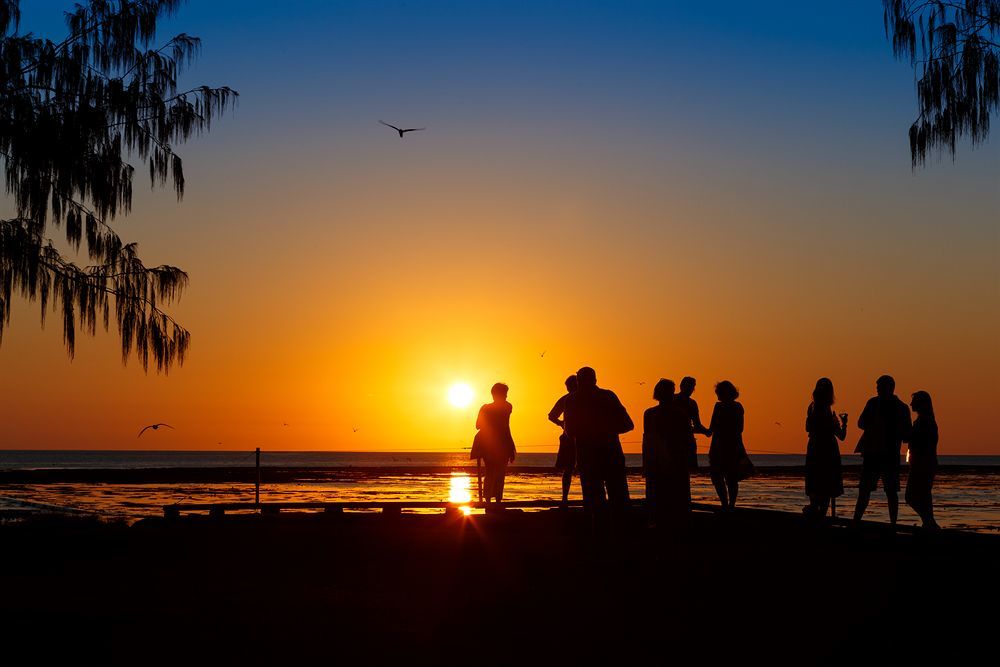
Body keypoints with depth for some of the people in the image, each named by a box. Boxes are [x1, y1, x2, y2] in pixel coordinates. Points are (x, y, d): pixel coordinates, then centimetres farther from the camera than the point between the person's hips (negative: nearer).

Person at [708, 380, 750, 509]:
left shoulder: (720, 406, -12)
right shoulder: (738, 407, 7)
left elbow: (713, 427, -11)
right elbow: (740, 428, 12)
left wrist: (709, 431, 9)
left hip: (721, 447, -6)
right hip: (735, 447, 6)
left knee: (716, 476, -1)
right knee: (732, 479, 11)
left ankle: (725, 505, -11)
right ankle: (731, 505, 13)